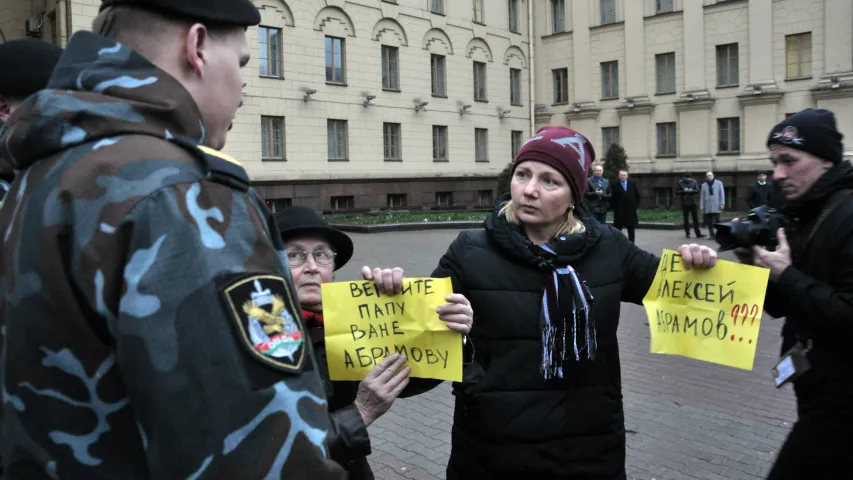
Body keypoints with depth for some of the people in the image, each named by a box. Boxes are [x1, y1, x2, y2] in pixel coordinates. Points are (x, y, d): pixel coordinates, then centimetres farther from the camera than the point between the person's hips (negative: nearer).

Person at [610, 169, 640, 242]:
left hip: (631, 209, 3)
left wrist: (637, 205, 5)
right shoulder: (615, 185, -6)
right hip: (619, 210, -3)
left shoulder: (632, 184, 6)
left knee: (631, 228, 9)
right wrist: (614, 207, -10)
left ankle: (631, 243, 16)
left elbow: (637, 194, 11)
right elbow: (612, 197, -5)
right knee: (618, 228, 2)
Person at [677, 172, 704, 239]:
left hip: (693, 202, 1)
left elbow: (697, 191, 3)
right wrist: (684, 191, -17)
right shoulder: (680, 182, 1)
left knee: (695, 218, 0)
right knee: (686, 218, 3)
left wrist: (692, 190, -17)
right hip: (685, 203, -1)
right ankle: (687, 233, 12)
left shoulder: (693, 182, 5)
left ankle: (698, 234, 2)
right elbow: (677, 192, 0)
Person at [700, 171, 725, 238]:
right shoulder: (704, 185, 12)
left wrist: (722, 204, -3)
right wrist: (701, 206, 6)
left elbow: (722, 194, 4)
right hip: (707, 206, 3)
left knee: (717, 220, -8)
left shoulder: (719, 183, 6)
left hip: (716, 206, -3)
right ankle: (712, 235, 8)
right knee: (709, 222, 1)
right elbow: (702, 196, 11)